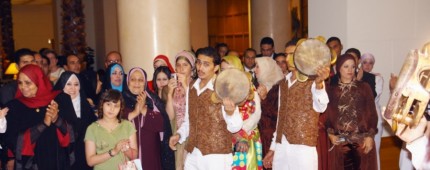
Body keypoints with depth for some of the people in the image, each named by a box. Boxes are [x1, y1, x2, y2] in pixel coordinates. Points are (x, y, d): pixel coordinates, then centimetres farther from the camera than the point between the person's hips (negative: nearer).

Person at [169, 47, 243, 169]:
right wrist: (179, 134, 3)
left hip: (216, 156, -5)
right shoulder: (192, 88, 7)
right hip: (192, 155, 6)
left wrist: (230, 112, -35)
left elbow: (235, 127, -17)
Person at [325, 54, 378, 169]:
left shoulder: (364, 87, 7)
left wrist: (370, 136, -5)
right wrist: (330, 134, -7)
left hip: (362, 140, 0)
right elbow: (327, 114, 5)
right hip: (339, 141, 0)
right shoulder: (331, 90, 7)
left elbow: (372, 113, 4)